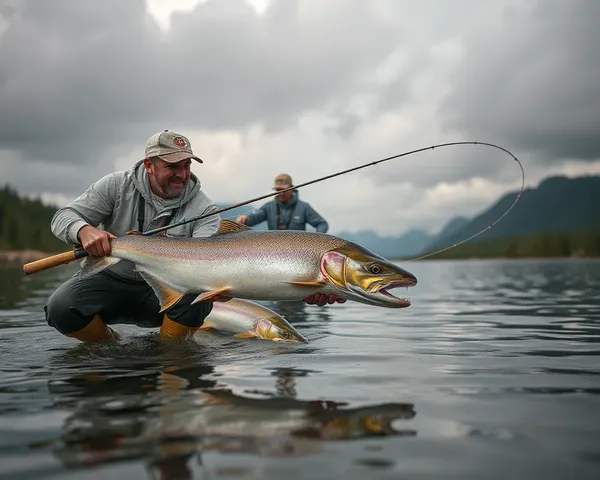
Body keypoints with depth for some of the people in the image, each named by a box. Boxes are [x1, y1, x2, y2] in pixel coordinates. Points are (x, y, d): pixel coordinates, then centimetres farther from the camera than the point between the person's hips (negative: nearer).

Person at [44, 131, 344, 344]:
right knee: (61, 308, -29)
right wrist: (85, 231, -36)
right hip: (109, 281, 1)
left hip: (163, 292, 0)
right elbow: (63, 217, -8)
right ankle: (108, 345, 3)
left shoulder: (203, 210, -12)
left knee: (197, 296, -33)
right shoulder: (117, 186, -8)